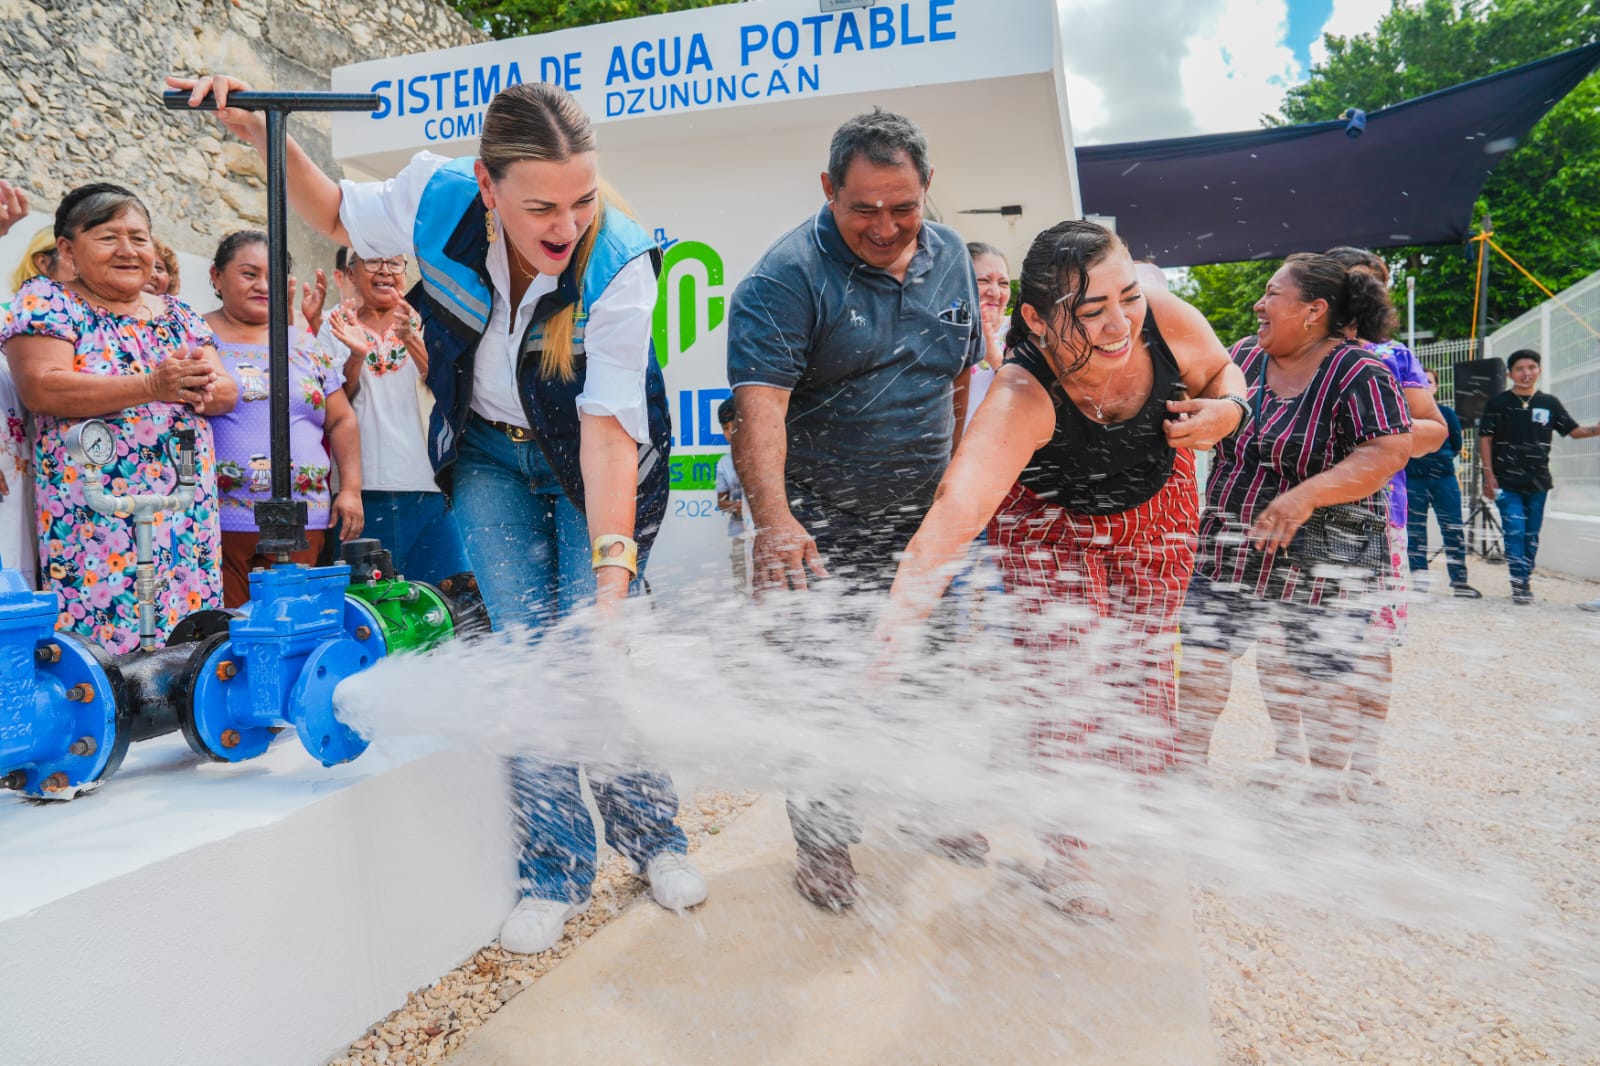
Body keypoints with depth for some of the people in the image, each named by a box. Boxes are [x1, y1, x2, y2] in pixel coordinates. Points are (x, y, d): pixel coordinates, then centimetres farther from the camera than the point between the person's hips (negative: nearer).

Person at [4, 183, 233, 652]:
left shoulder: (179, 314, 15)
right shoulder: (46, 301, 1)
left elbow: (228, 393, 9)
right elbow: (41, 389, -13)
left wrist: (205, 387, -14)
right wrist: (152, 387, -21)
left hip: (188, 515, 4)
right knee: (101, 641, -7)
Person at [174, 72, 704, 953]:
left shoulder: (618, 264, -28)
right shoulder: (436, 200, -18)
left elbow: (608, 425, -33)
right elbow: (338, 217, 6)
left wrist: (613, 570, -41)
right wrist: (263, 136, -10)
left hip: (591, 463, -2)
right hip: (488, 456, 3)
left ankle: (652, 833, 18)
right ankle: (556, 868, 8)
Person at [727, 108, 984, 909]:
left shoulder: (950, 257, 5)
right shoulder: (787, 277, -16)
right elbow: (760, 401, -28)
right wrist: (773, 518, -41)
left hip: (923, 517, 6)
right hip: (821, 527, -6)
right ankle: (822, 839, 25)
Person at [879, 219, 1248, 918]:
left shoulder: (1167, 320, -29)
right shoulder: (1021, 398, -42)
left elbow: (1221, 369, -4)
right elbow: (956, 510, -55)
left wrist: (1227, 407, -27)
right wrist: (897, 626, -67)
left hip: (1157, 502, 4)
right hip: (1050, 518, -4)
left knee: (1146, 657, 13)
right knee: (1069, 673, -9)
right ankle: (1065, 856, 11)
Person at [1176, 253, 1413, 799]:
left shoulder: (1359, 373, -14)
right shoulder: (1244, 356, 3)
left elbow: (1387, 453, -23)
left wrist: (1307, 495, -33)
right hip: (1229, 549, 5)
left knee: (1326, 676, 10)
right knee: (1201, 657, 5)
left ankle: (1327, 787, 29)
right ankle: (1188, 763, 21)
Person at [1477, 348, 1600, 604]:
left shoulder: (1549, 403, 8)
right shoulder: (1497, 403, 1)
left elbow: (1575, 431, 12)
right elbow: (1485, 439, 1)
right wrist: (1489, 474, -5)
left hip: (1537, 482, 3)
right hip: (1506, 481, -3)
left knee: (1532, 535, 8)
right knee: (1515, 532, -12)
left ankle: (1526, 581, 20)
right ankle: (1520, 585, -7)